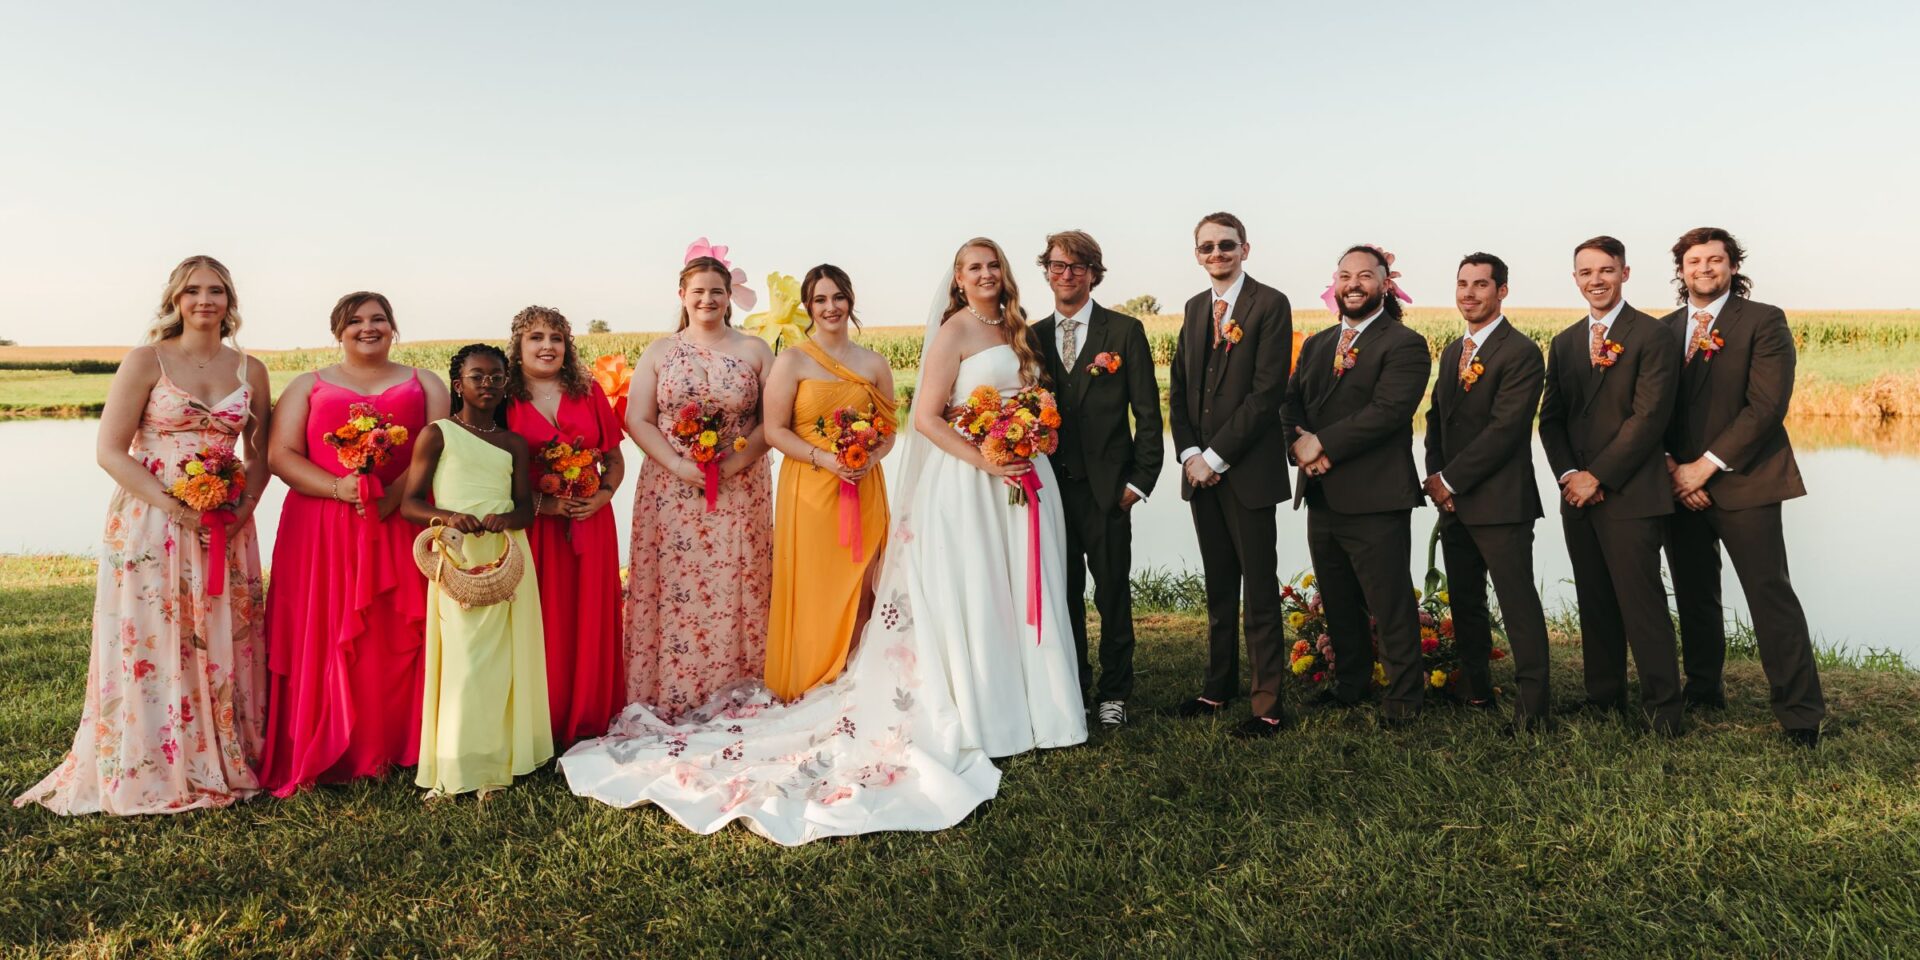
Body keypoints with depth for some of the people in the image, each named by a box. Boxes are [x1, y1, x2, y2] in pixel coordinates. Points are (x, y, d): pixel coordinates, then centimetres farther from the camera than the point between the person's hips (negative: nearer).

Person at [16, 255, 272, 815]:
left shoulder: (250, 371, 8)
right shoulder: (146, 362, -3)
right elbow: (110, 452, -6)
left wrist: (244, 508, -7)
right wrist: (175, 507, -17)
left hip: (226, 531, 3)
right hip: (150, 528, -3)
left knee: (224, 648, 7)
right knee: (148, 648, 0)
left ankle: (224, 765, 20)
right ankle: (146, 773, 14)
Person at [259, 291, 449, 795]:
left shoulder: (424, 385, 14)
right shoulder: (308, 387, 14)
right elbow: (281, 455, 3)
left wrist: (393, 495, -16)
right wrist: (336, 487, -15)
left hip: (403, 528, 0)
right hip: (321, 531, 0)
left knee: (397, 639, -1)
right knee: (322, 641, -2)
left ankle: (392, 749, 7)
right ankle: (318, 754, 5)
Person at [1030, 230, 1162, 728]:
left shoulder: (1125, 331, 1)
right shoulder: (1033, 337, 9)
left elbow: (1147, 412, -1)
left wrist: (1140, 480, -7)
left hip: (1106, 488, -3)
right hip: (1051, 486, 3)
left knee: (1113, 593, 5)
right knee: (1063, 593, 11)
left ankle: (1114, 692, 18)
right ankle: (1071, 688, 24)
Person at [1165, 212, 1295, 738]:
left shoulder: (1271, 304, -7)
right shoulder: (1195, 307, 14)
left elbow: (1267, 392, -15)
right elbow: (1178, 388, 13)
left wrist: (1215, 457, -14)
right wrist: (1189, 453, -2)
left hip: (1248, 471, -6)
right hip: (1201, 469, 6)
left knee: (1260, 589, 0)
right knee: (1219, 586, 15)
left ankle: (1270, 702, 8)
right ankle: (1219, 685, 26)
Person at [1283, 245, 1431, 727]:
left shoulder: (1405, 345, -6)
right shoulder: (1316, 344, 17)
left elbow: (1387, 411, -19)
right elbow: (1291, 403, 9)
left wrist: (1323, 444, -19)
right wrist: (1299, 444, -12)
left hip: (1375, 502, -7)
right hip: (1322, 498, 7)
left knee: (1391, 604, 1)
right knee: (1338, 602, 18)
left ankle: (1404, 695, 16)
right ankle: (1350, 682, 33)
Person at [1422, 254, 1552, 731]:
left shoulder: (1521, 353, -10)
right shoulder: (1452, 352, 16)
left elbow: (1504, 429, -17)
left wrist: (1451, 480, -14)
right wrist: (1436, 476, 0)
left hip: (1500, 502, -8)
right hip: (1453, 501, 8)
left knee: (1518, 600, -5)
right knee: (1464, 602, 13)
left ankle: (1533, 701, 1)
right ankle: (1476, 691, 23)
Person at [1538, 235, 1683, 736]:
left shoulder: (1650, 336, -5)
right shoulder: (1564, 342, 15)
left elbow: (1649, 416, -12)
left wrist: (1597, 476, -13)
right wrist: (1568, 475, -4)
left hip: (1629, 494, -6)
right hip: (1577, 493, 6)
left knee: (1641, 601, -5)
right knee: (1594, 601, 11)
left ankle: (1662, 706, 5)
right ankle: (1604, 695, 21)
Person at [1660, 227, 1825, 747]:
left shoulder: (1764, 321, -3)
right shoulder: (1664, 330, 11)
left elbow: (1766, 406, -12)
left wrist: (1706, 465, -15)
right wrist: (1672, 469, -6)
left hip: (1742, 484, -5)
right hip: (1680, 485, 5)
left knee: (1771, 597, -5)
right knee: (1694, 597, 13)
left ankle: (1800, 715, 1)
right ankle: (1703, 690, 27)